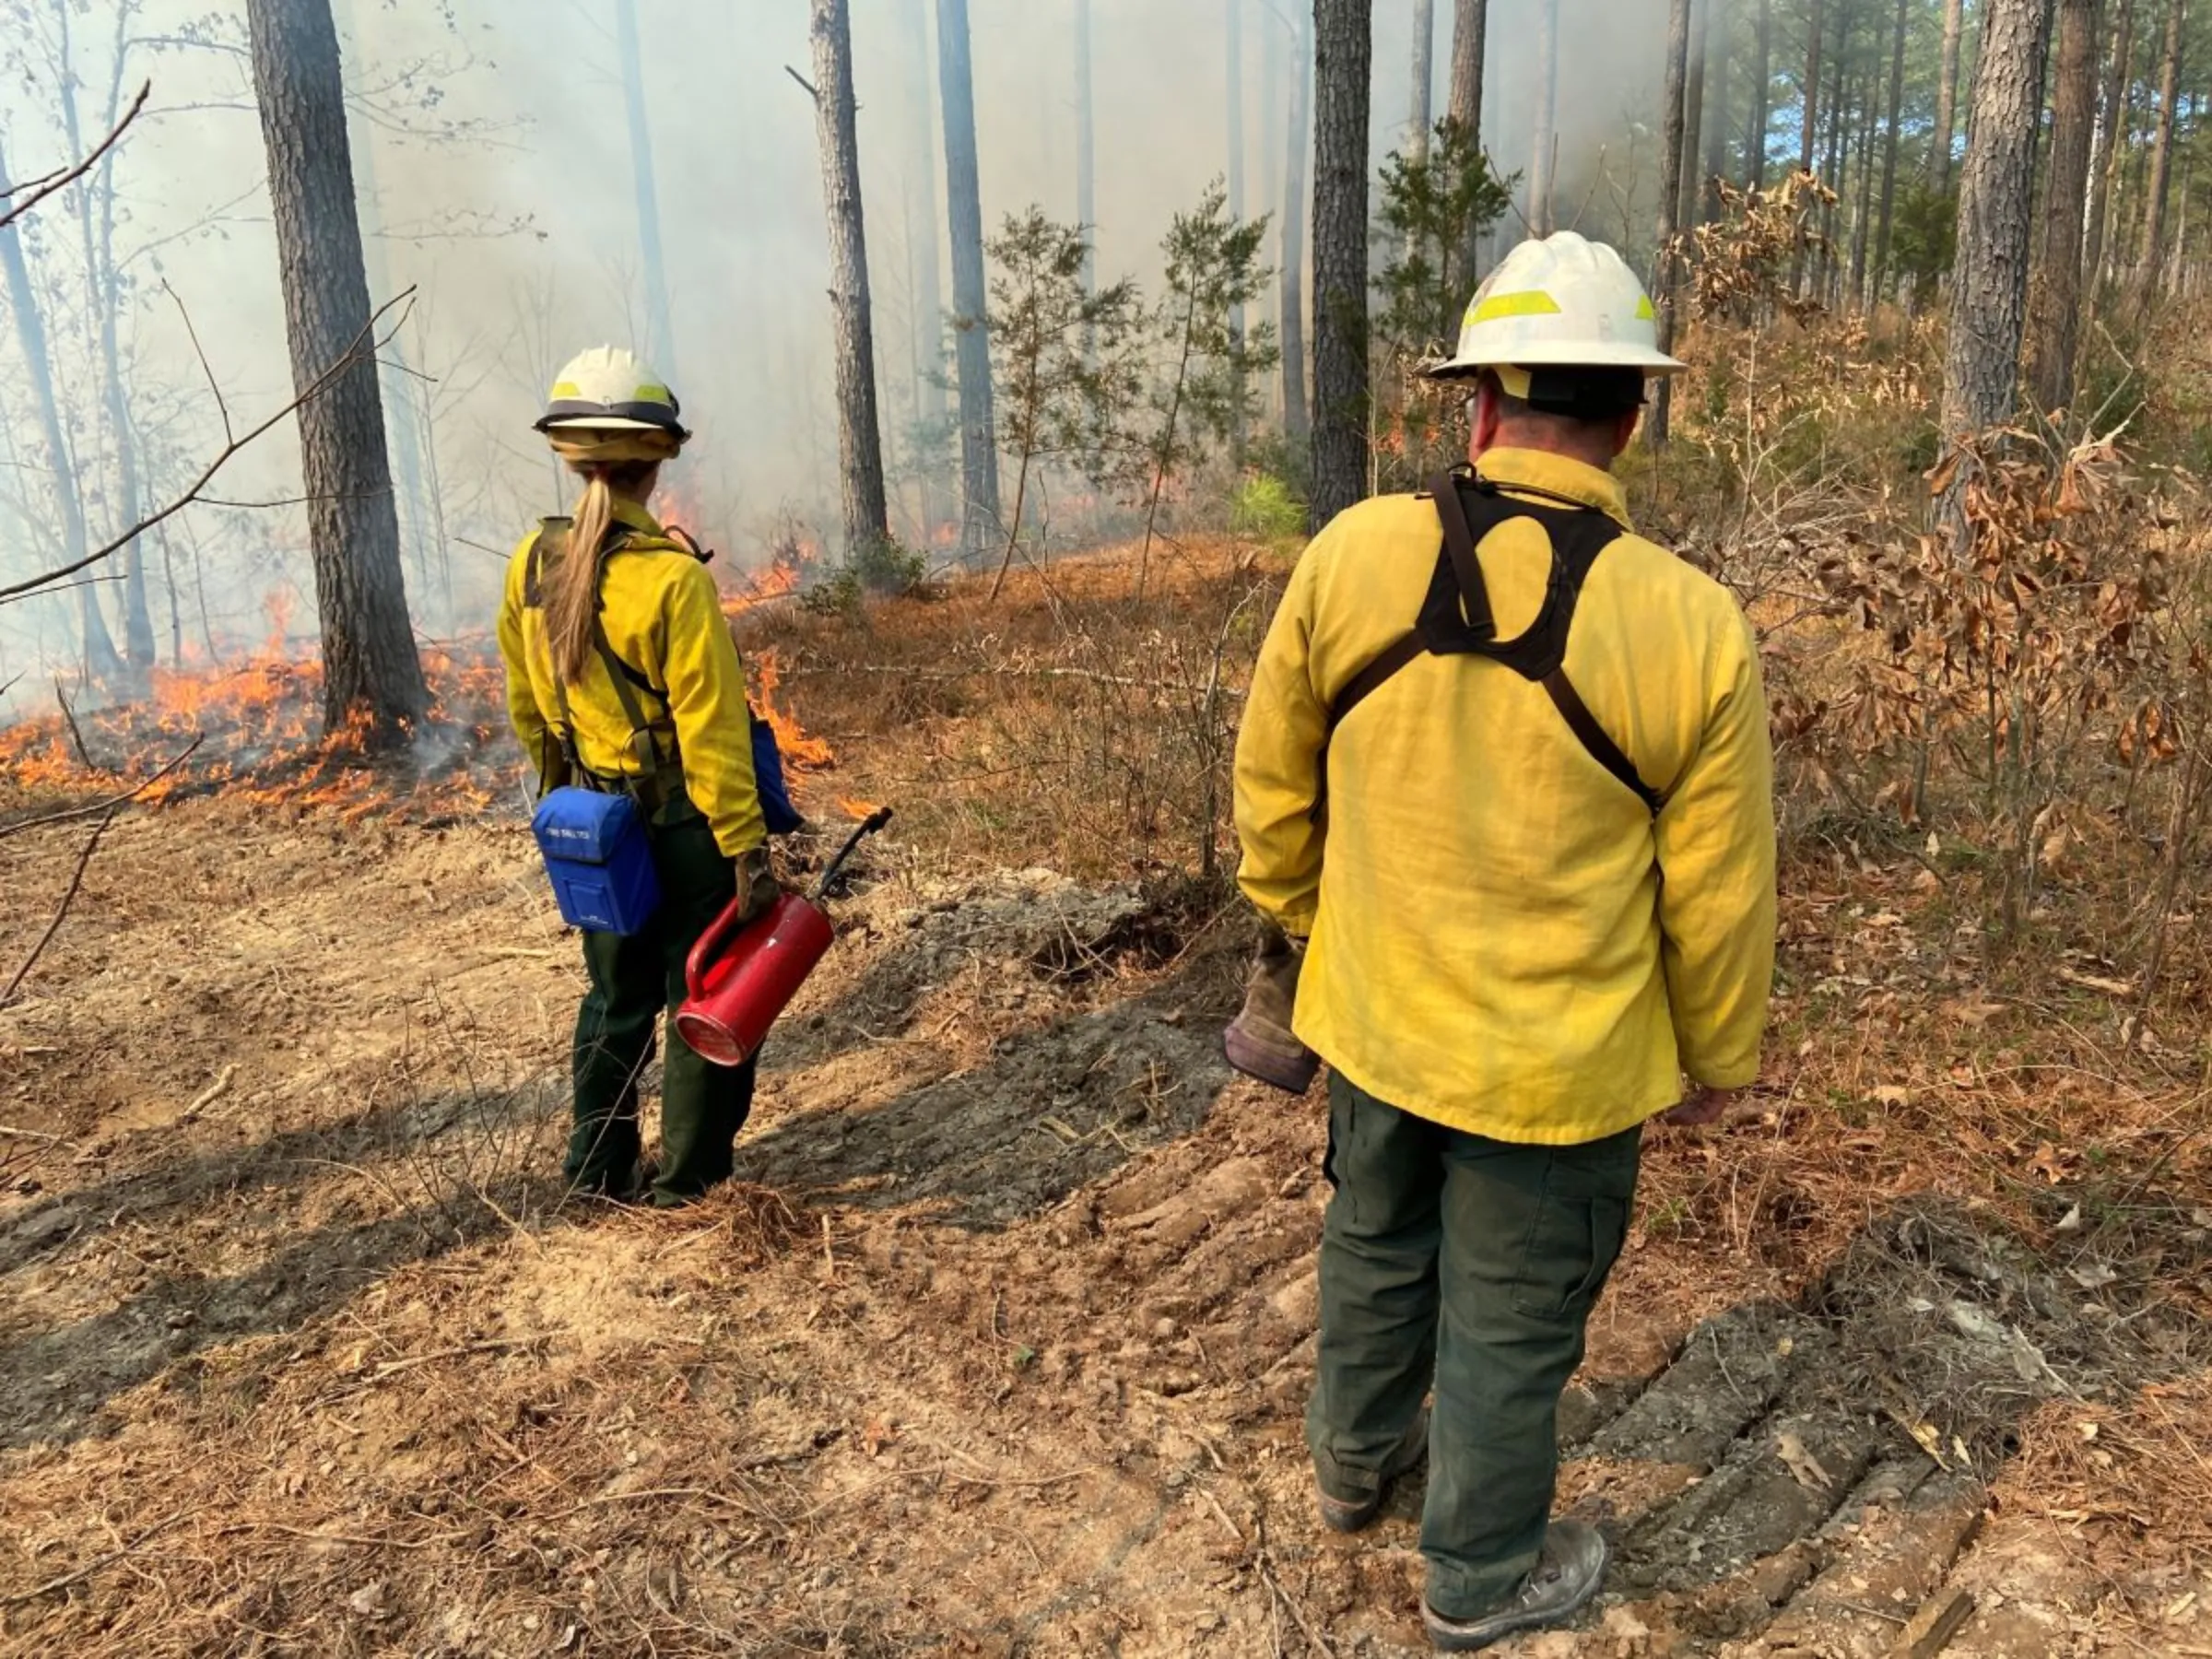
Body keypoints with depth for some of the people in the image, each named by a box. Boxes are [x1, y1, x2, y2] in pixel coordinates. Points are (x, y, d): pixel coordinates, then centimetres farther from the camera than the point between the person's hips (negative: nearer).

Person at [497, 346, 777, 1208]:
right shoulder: (672, 577, -22)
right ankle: (688, 1177, 20)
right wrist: (746, 847, -15)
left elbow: (526, 708, 8)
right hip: (686, 820, -6)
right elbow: (711, 731, -21)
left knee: (617, 995, 21)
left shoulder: (533, 564, -3)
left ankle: (598, 1168, 30)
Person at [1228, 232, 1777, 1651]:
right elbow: (1719, 900, -9)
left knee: (1376, 1253, 27)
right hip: (1557, 1067, -3)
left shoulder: (1349, 556, -14)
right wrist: (1716, 1062, 8)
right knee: (1512, 1323, 18)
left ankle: (1359, 1463, 53)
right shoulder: (1694, 631, -19)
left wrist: (1297, 925, 16)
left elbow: (1272, 780, -2)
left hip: (1374, 1016, 3)